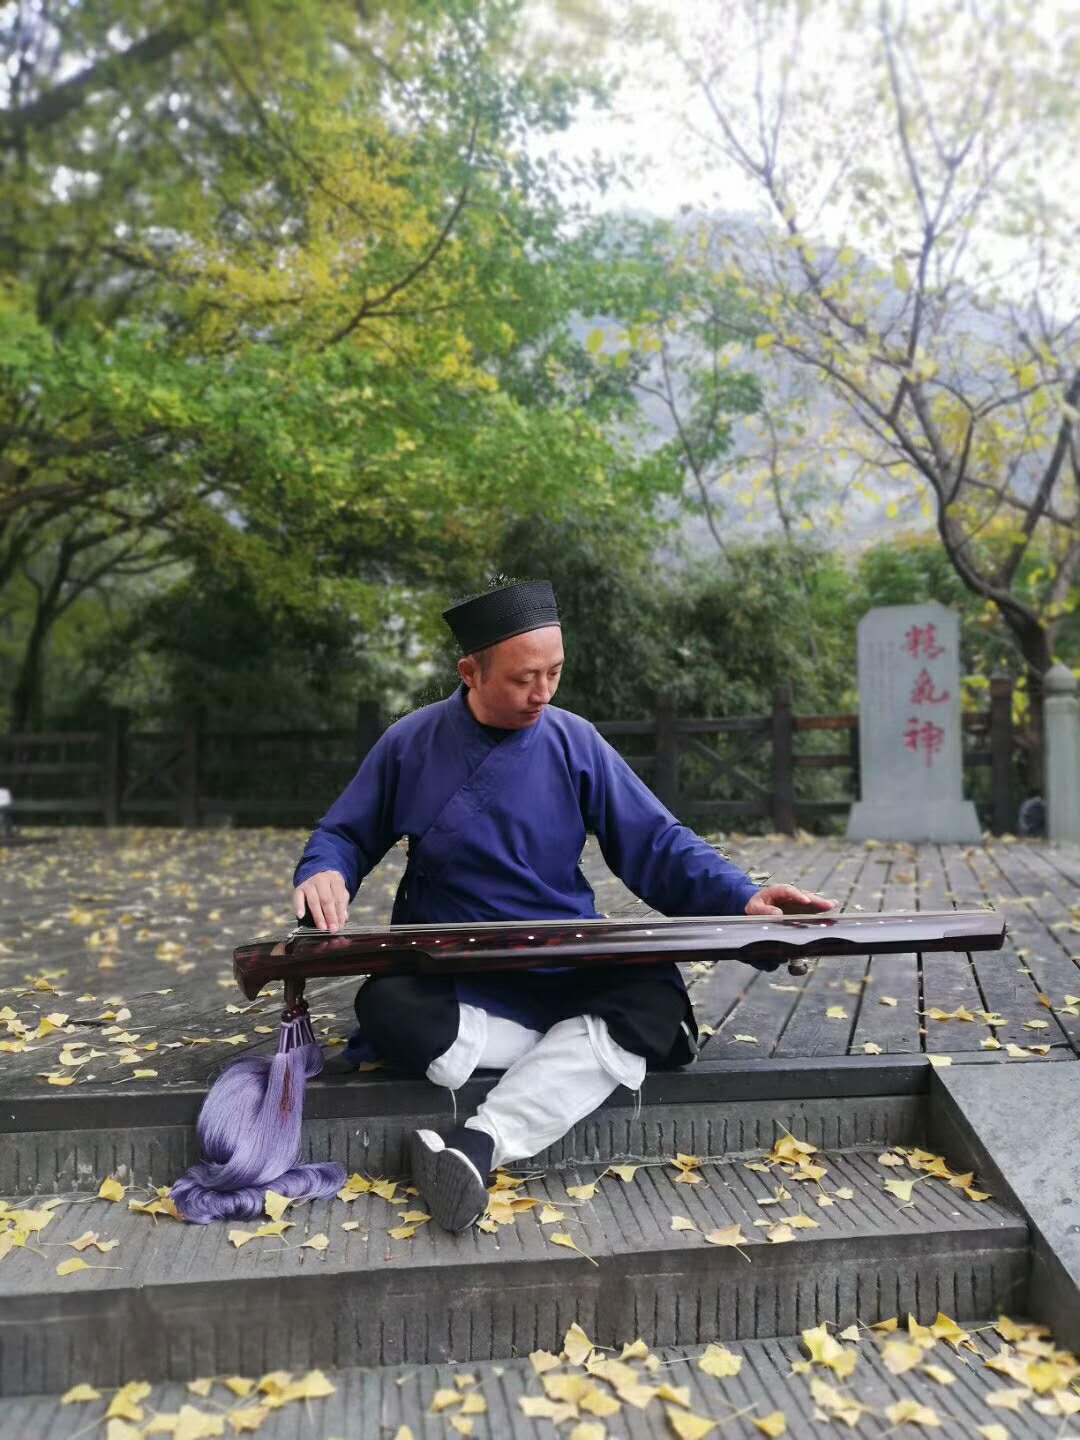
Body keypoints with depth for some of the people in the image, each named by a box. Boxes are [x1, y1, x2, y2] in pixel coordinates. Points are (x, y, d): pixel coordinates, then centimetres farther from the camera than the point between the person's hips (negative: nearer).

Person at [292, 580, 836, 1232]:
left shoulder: (574, 742, -1)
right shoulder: (412, 744, -1)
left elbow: (658, 844, -2)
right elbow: (344, 835, 9)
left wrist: (743, 900, -17)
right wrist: (325, 872, -16)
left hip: (569, 976, 1)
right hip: (452, 985, -1)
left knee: (656, 995, -28)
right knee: (388, 1006, -33)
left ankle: (481, 1143, -34)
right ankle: (585, 1048, -19)